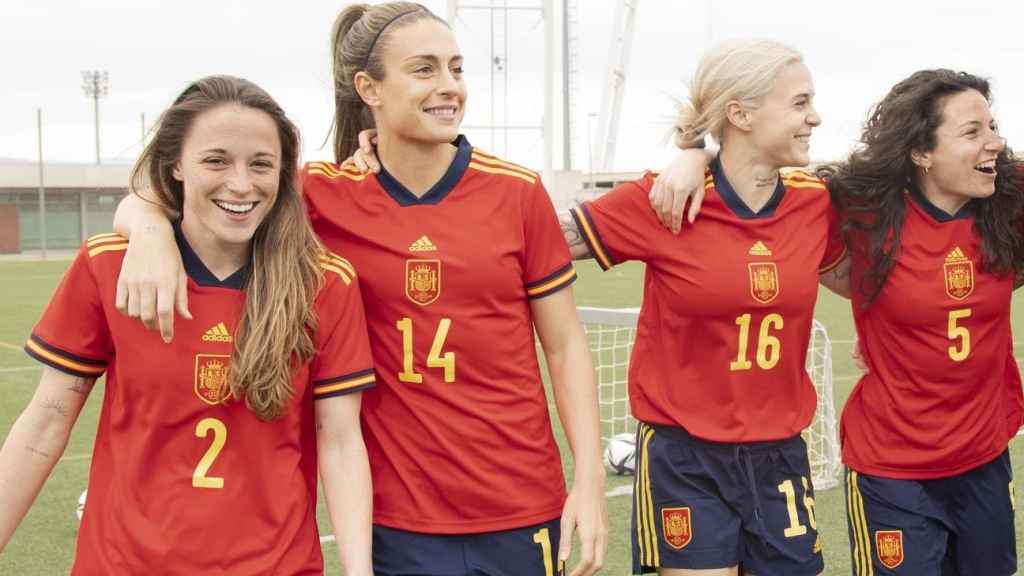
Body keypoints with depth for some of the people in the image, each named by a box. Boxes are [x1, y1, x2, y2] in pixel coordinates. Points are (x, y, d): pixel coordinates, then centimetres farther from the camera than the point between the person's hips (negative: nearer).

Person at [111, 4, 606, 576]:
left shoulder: (518, 191, -3)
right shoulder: (325, 195, -6)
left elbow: (566, 344, 2)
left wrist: (590, 481, -5)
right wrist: (153, 229, -25)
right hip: (397, 516, 0)